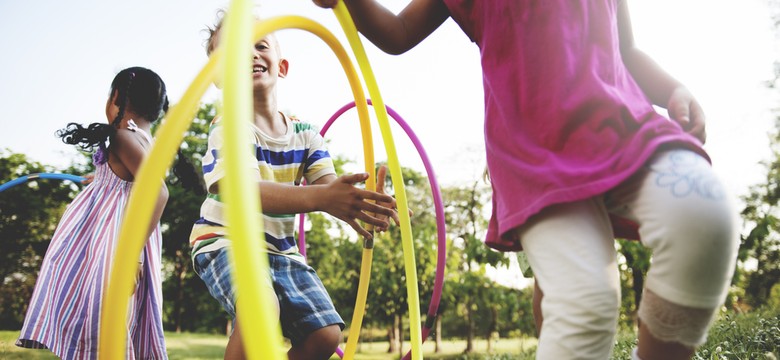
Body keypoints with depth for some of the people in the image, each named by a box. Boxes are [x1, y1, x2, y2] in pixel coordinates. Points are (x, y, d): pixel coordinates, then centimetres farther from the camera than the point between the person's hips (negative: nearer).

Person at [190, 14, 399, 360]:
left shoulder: (304, 132, 2)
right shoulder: (228, 127, -16)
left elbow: (329, 185, -12)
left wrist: (358, 201, -37)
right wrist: (320, 197, -50)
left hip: (281, 249, 6)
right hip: (226, 242, -5)